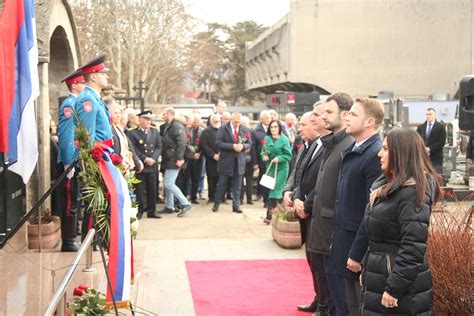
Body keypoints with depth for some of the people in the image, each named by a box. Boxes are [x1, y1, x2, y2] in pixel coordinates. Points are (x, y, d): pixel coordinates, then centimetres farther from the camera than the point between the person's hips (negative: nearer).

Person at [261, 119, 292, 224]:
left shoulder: (284, 139, -7)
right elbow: (263, 152, 10)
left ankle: (270, 215, -6)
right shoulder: (267, 139, 4)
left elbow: (288, 155, -7)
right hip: (270, 167, 4)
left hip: (281, 168, -4)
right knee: (278, 190, 10)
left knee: (275, 190, -8)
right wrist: (264, 156, -12)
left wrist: (279, 158, -22)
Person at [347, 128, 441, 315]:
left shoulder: (413, 191, -18)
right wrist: (357, 256, 19)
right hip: (379, 277, 9)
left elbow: (413, 247, -24)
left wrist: (394, 288, -23)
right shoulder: (387, 185, 12)